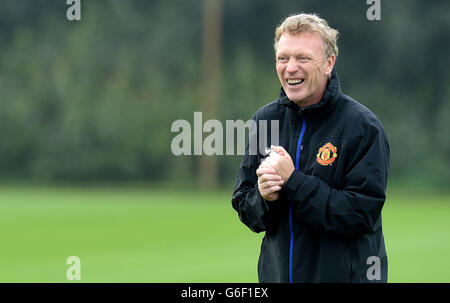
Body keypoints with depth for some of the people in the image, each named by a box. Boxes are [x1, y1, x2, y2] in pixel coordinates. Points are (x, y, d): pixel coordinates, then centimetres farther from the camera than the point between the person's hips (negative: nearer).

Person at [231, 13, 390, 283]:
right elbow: (243, 207, 6)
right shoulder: (265, 120, 3)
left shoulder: (363, 126, -12)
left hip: (346, 274, -4)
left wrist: (293, 181, -21)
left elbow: (362, 214, -19)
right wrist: (264, 198, -15)